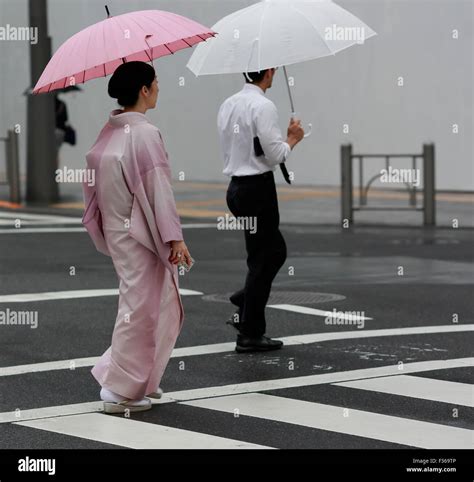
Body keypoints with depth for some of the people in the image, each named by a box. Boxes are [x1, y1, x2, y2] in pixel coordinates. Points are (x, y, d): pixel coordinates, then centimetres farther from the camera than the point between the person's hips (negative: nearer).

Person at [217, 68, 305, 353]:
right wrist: (293, 139, 0)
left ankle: (244, 310, 14)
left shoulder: (228, 105, 9)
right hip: (258, 188, -8)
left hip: (236, 186, 8)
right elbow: (275, 155, -19)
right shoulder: (263, 106, -16)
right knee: (262, 260, 1)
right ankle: (250, 335, 4)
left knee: (275, 251, 21)